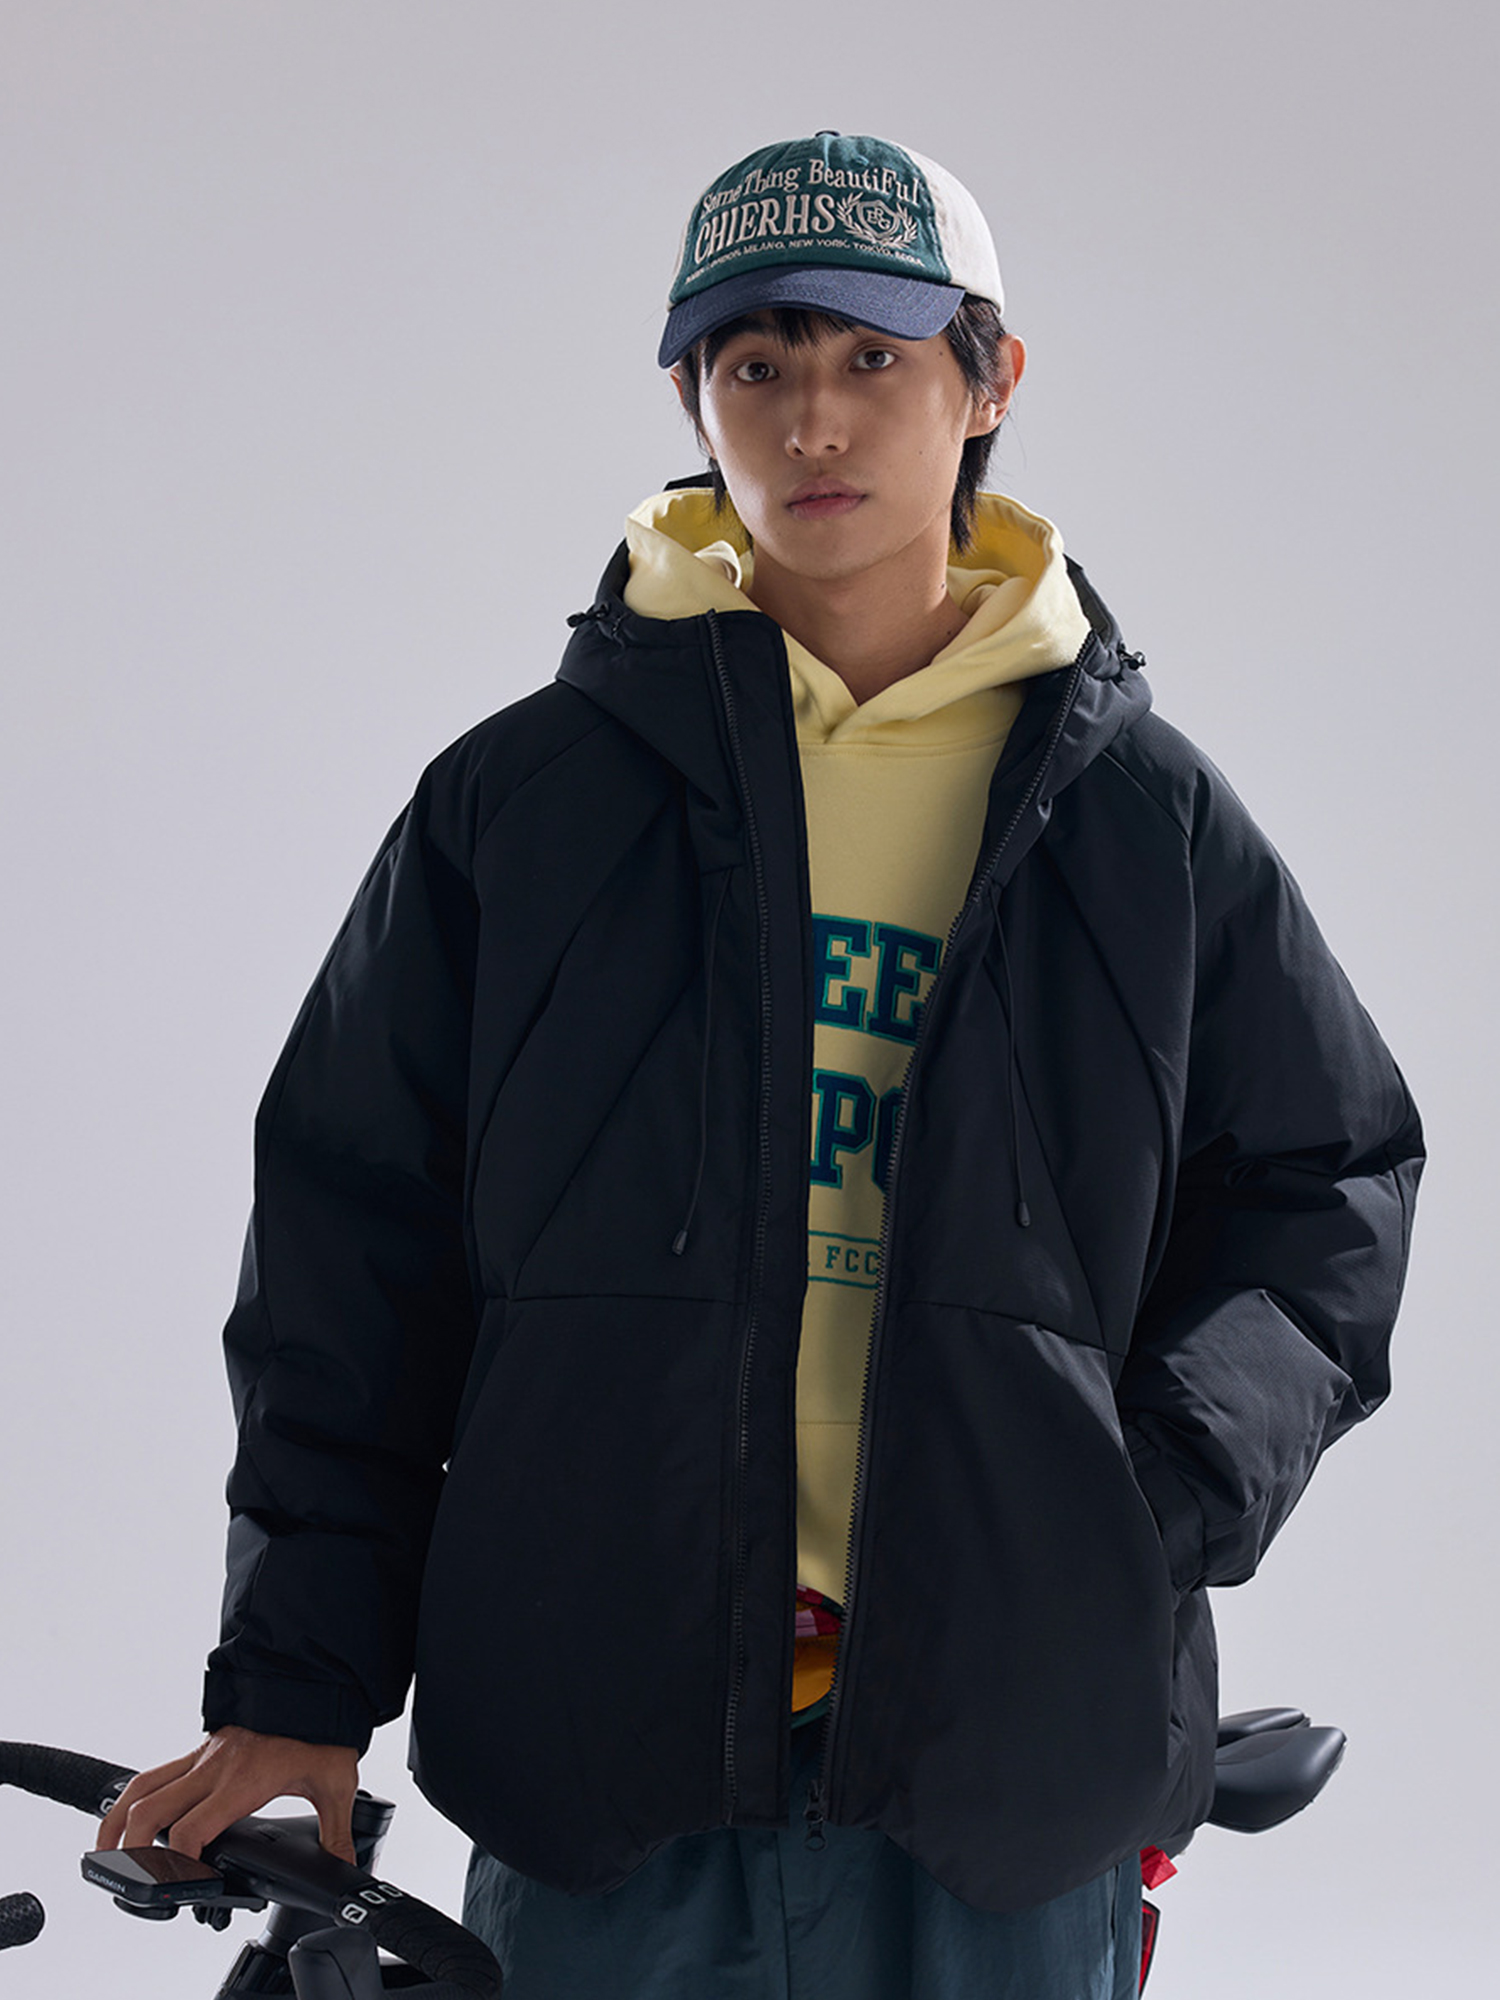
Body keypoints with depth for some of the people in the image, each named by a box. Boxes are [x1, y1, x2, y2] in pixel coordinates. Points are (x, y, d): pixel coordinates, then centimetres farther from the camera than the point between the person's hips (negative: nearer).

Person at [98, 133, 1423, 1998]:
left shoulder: (1139, 813, 6)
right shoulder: (523, 796, 5)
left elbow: (1327, 1182, 14)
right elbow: (354, 1232, 7)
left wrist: (1158, 1501, -3)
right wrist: (300, 1676, 2)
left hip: (1010, 1772, 1)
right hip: (597, 1760, 0)